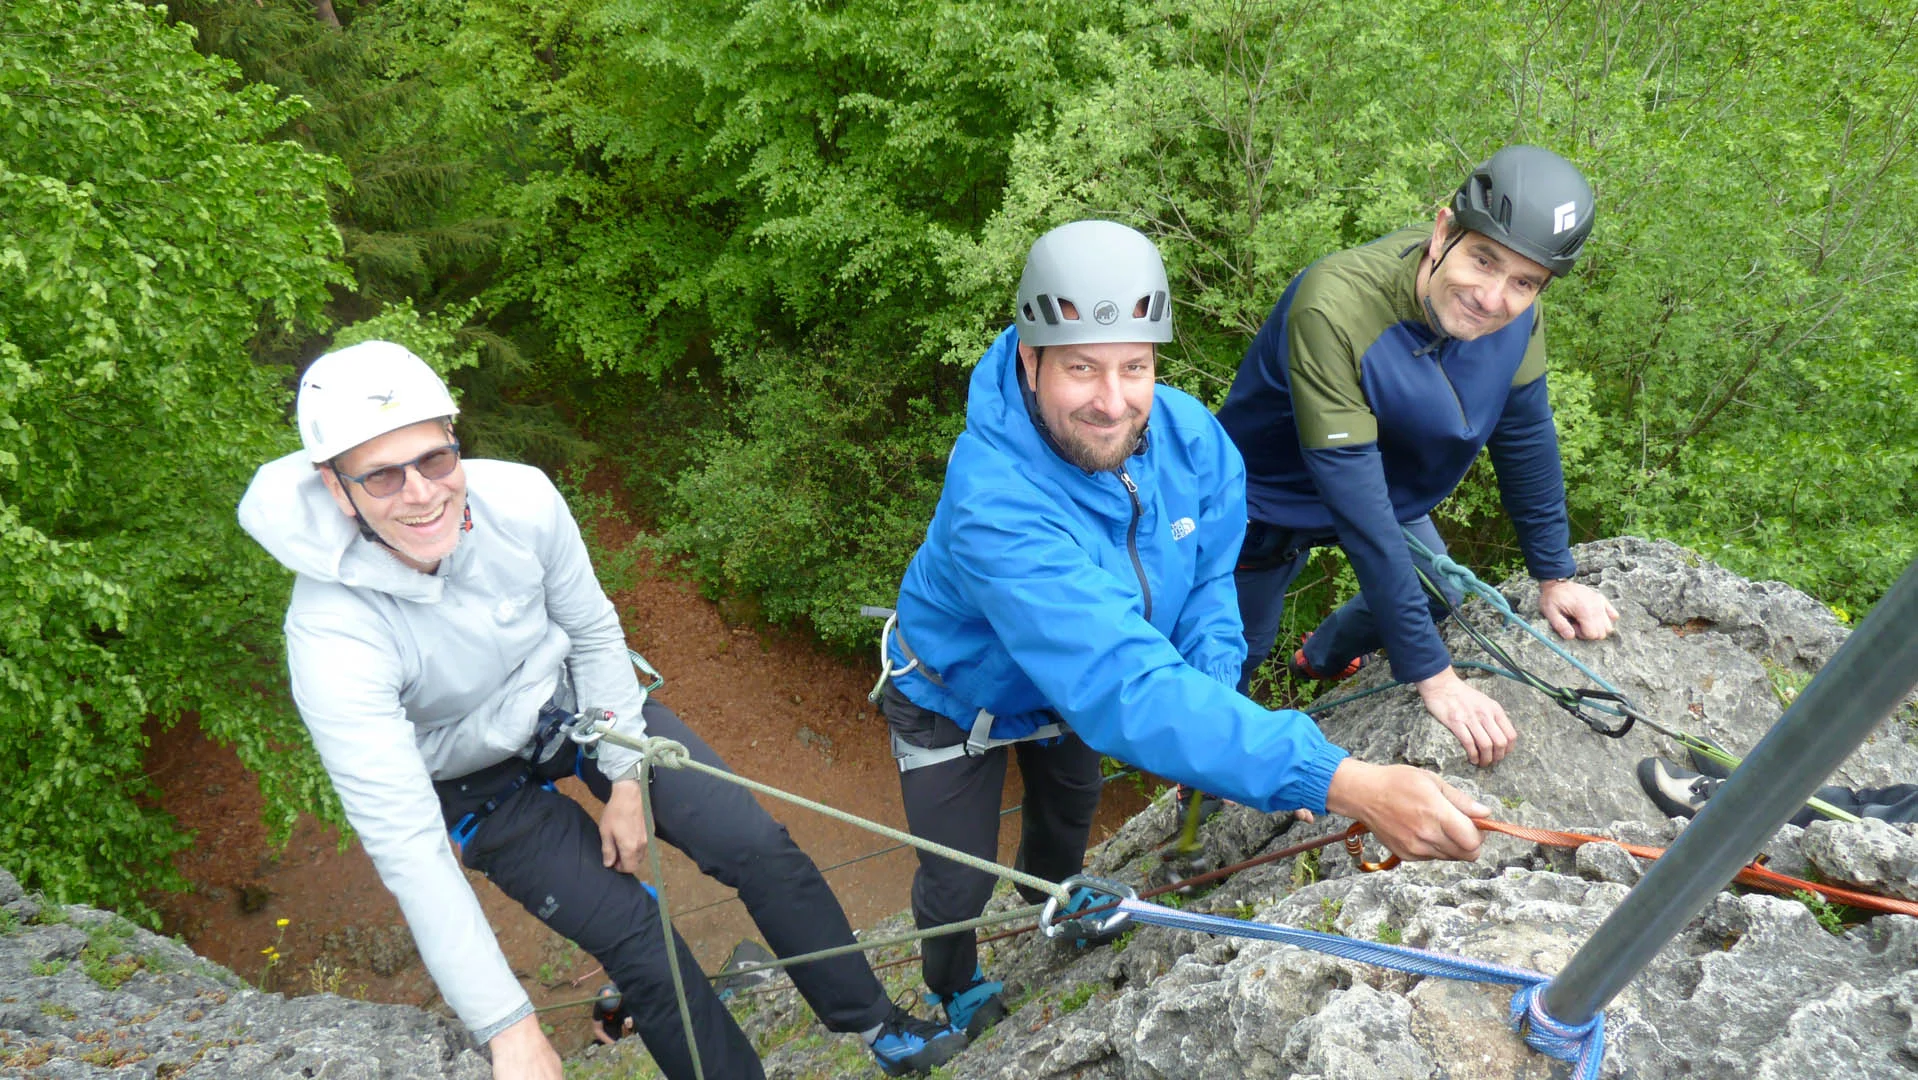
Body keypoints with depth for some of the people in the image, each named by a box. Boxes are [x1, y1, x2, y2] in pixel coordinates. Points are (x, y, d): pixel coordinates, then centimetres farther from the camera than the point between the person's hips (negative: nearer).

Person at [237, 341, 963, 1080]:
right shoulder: (333, 633, -34)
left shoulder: (519, 499, -27)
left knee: (759, 848, -5)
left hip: (579, 701, 3)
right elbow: (405, 847, -34)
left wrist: (625, 779, -7)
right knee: (638, 938, -11)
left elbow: (593, 633, -8)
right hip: (484, 784, -2)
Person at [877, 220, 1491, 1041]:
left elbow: (1210, 581, -10)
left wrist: (1213, 704, -28)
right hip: (959, 697, -5)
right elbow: (1124, 688, -55)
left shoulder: (1189, 436, -27)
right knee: (958, 882, 10)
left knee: (1072, 804, 31)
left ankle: (1051, 893, 67)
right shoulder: (994, 505, -47)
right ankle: (957, 994, 47)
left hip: (1064, 689, 5)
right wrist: (1345, 786, -62)